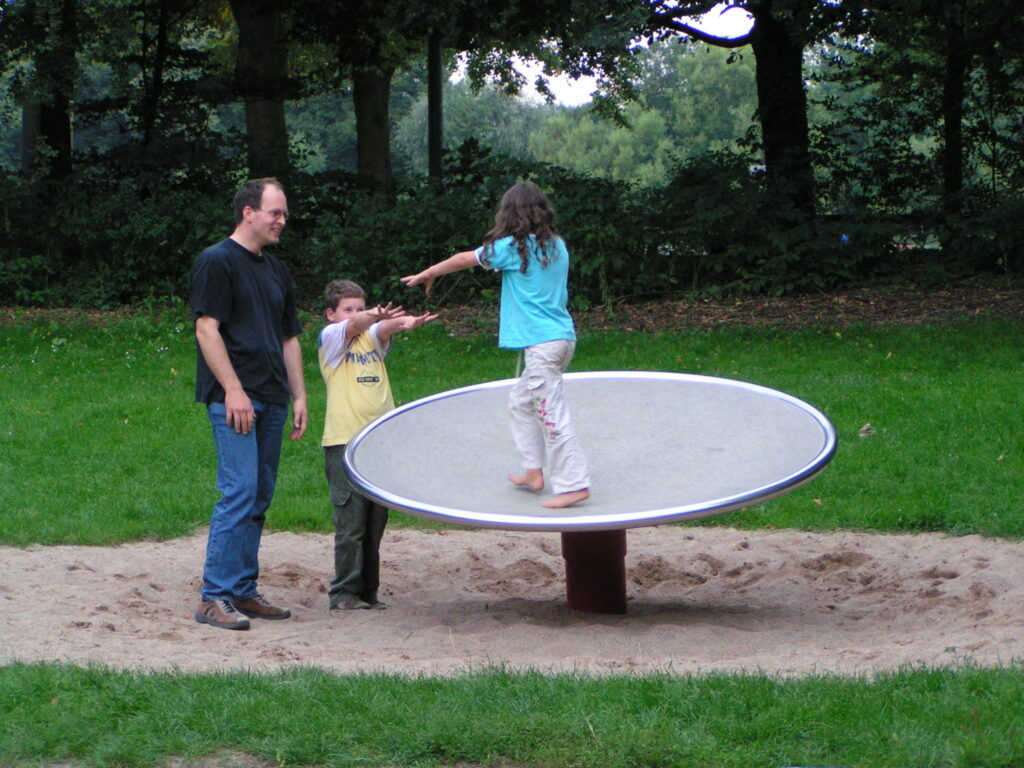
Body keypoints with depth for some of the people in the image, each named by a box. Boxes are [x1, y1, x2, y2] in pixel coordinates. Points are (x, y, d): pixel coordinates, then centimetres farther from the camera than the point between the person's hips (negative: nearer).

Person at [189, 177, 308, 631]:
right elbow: (207, 329, -12)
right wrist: (233, 390, -17)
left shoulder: (277, 270, 20)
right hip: (234, 398, -8)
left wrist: (298, 396, 16)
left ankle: (243, 592, 15)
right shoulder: (217, 262, -5)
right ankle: (214, 597, -11)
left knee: (259, 498, 9)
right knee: (239, 492, -14)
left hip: (271, 400, 8)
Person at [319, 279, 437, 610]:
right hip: (344, 442, -5)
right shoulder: (330, 337, 1)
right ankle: (344, 593, 1)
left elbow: (384, 329, -8)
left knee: (375, 524, 9)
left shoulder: (371, 336, 15)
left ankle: (368, 591, 17)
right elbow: (354, 326, -20)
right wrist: (376, 316, -43)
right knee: (350, 523, -6)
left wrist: (404, 321, -32)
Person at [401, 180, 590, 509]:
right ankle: (533, 471, 24)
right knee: (521, 402, 21)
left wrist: (428, 273, 20)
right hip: (562, 337, 8)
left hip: (541, 343, -8)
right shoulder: (557, 247, 10)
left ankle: (574, 483, -9)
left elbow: (466, 259, 5)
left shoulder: (513, 247, -9)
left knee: (552, 413, -7)